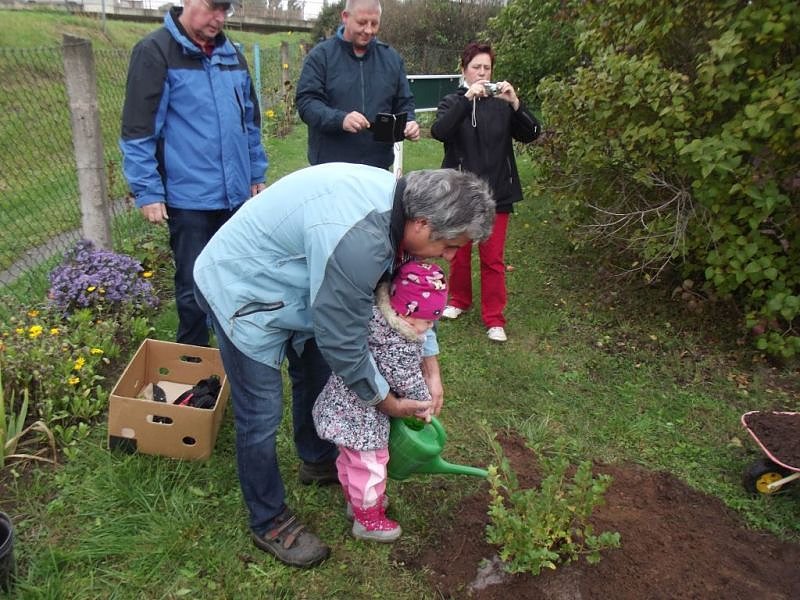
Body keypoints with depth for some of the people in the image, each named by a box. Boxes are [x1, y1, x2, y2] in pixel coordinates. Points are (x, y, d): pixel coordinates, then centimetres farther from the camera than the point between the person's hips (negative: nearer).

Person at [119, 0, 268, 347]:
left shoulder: (232, 55, 12)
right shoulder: (155, 51, -7)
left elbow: (250, 120, 20)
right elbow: (137, 130, -10)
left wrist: (257, 173, 18)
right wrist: (148, 191, -13)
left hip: (236, 193, 6)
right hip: (188, 197, -6)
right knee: (194, 286, 5)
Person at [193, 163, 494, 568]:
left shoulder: (396, 199, -12)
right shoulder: (357, 239, -40)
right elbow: (343, 343, -28)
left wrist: (431, 370, 3)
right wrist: (387, 402, -11)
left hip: (287, 281, 9)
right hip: (241, 291, -9)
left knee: (317, 371, 21)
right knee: (262, 414, -2)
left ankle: (317, 462, 45)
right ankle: (269, 522, 21)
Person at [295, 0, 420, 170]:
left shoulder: (391, 57, 10)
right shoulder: (321, 55, -2)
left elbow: (404, 103, 14)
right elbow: (305, 101, -9)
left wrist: (409, 123, -9)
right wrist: (339, 119, -27)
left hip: (379, 165, 3)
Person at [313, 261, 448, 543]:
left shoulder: (378, 314, -8)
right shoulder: (398, 348, -34)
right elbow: (409, 384, -18)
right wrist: (423, 406, 1)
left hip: (341, 405, 9)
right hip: (360, 418, -9)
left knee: (349, 459, 28)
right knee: (369, 466, 12)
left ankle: (355, 500, 53)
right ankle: (368, 520, 34)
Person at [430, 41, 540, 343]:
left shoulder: (502, 104, 3)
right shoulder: (452, 102, 2)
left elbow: (530, 134, -8)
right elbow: (438, 131, -19)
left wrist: (515, 103, -23)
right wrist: (467, 98, -28)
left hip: (496, 193, 0)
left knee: (493, 257, 3)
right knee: (459, 252, 13)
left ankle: (494, 318, 11)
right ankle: (460, 300, 34)